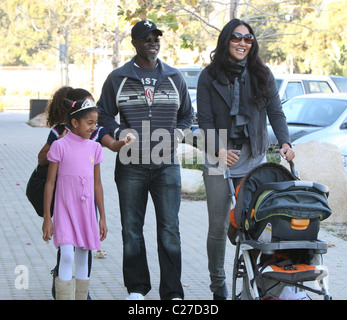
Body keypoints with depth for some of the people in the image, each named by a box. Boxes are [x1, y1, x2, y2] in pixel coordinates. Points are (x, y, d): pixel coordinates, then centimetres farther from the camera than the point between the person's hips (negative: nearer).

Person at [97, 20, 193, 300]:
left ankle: (172, 292, 0)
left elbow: (187, 115, 20)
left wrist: (175, 136, 3)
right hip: (130, 165, 0)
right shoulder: (118, 79, 6)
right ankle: (136, 287, 16)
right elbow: (104, 115, 9)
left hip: (167, 165, 0)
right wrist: (122, 134, -7)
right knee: (131, 230, 4)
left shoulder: (175, 77, 11)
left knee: (169, 229, -5)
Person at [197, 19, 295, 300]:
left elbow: (276, 113, 6)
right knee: (218, 226, 3)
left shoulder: (262, 75, 7)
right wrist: (219, 150, -15)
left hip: (254, 160, 1)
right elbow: (205, 120, 0)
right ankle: (218, 285, 16)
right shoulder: (210, 77, 3)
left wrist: (285, 142, -11)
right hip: (220, 160, -1)